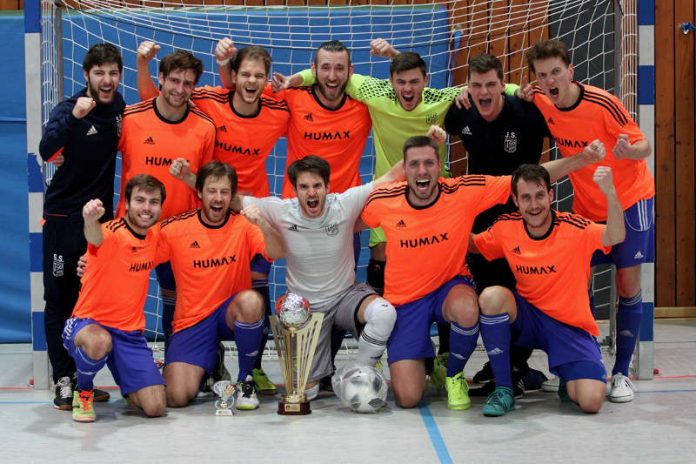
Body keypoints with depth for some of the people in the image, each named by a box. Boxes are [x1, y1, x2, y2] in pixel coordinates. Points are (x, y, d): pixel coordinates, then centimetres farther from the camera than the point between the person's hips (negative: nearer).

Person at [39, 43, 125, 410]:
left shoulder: (118, 106, 5)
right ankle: (63, 381, 4)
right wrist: (73, 117, -41)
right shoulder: (69, 109, -12)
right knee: (60, 300, 0)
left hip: (101, 215, 5)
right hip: (63, 217, -5)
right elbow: (46, 151, -30)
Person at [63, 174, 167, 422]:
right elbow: (95, 237, -44)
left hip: (130, 332, 5)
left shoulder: (155, 235, 3)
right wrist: (90, 220, -69)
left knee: (155, 407, -12)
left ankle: (126, 384, 25)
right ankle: (83, 391, -7)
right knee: (98, 342, -42)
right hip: (89, 323, -4)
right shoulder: (112, 233, -18)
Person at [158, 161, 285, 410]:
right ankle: (207, 367, 20)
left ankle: (245, 379, -10)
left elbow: (278, 254, -17)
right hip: (192, 321, 0)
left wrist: (262, 224, -36)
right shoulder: (176, 228, -5)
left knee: (251, 300, -36)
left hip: (230, 314, 0)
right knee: (177, 397, -19)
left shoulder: (243, 225, -4)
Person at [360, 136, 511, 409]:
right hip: (404, 300, 0)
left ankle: (454, 376, -5)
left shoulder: (464, 192, -16)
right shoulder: (382, 202, -13)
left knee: (466, 310, -40)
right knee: (407, 398, -13)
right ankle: (416, 363, 28)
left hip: (450, 287, 0)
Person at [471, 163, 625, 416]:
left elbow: (616, 237, -34)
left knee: (591, 401, -23)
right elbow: (470, 245, 11)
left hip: (571, 325, -3)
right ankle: (503, 389, -13)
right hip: (528, 317, 3)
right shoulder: (506, 227, -6)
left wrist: (609, 193, -50)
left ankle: (568, 380, 18)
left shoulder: (573, 227, -17)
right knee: (492, 296, -30)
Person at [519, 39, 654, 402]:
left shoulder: (601, 103, -22)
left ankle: (621, 372, 4)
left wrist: (629, 151, -37)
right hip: (585, 206, 4)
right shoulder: (540, 100, -9)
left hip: (629, 199, -4)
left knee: (627, 284, -4)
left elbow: (644, 146, -15)